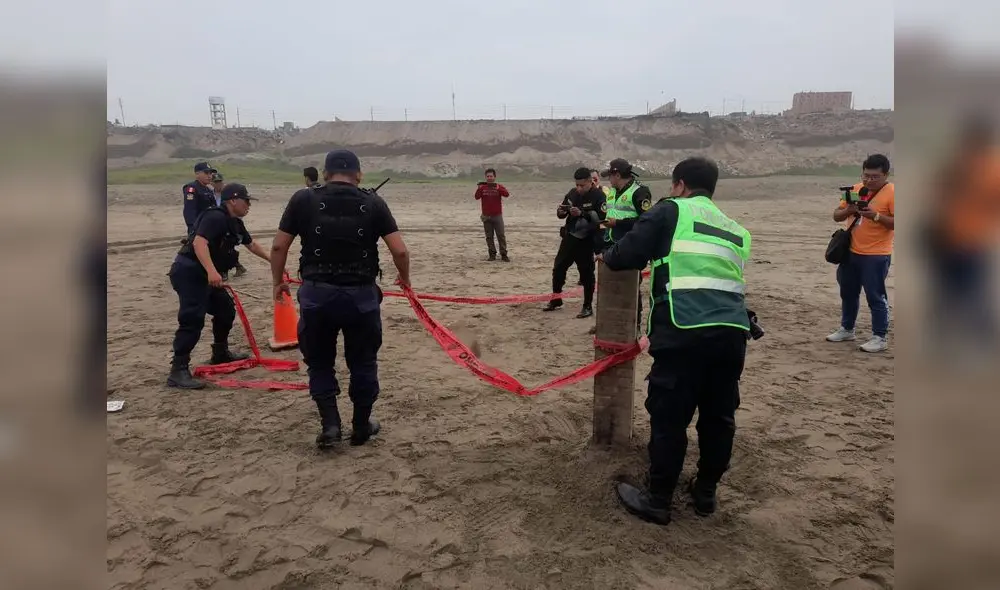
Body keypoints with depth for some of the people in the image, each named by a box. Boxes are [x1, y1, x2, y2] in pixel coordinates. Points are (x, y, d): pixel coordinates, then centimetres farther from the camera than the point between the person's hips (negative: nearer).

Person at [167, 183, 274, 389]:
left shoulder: (235, 223, 14)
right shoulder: (215, 217, -17)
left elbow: (251, 244, 30)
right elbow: (199, 242, -31)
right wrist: (212, 271, -42)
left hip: (204, 274, 11)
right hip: (189, 272, -11)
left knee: (226, 310, 19)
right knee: (193, 319, -17)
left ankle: (220, 353, 36)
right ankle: (178, 371, -16)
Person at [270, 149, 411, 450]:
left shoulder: (303, 199, 3)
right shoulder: (373, 203, 2)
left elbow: (279, 246, 2)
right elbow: (400, 250, -3)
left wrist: (278, 281, 17)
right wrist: (404, 278, 16)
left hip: (317, 292, 0)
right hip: (361, 294, 0)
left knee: (319, 362, 18)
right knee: (363, 362, 17)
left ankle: (329, 423, 9)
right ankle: (361, 425, 26)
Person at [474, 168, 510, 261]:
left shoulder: (499, 187, 0)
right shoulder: (482, 187, 4)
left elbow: (507, 194, -18)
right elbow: (477, 197, -11)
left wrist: (497, 188, -32)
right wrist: (479, 189, -28)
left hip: (497, 216, -2)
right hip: (486, 216, 2)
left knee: (501, 235, -3)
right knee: (489, 236, 5)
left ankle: (504, 254, 1)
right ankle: (492, 254, 12)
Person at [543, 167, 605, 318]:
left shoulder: (598, 196, -11)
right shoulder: (572, 193, 6)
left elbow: (600, 217, -23)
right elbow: (562, 215, 14)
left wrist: (582, 213, -32)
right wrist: (560, 211, -10)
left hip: (586, 241, -6)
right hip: (569, 237, 6)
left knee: (586, 273, 1)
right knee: (558, 268, 11)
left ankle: (588, 306, 13)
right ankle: (555, 300, 26)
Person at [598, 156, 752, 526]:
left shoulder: (671, 211, 8)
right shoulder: (735, 230, 26)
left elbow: (627, 255, 2)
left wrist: (607, 257, 25)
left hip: (687, 331, -6)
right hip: (733, 330, 7)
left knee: (669, 418, 5)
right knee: (719, 416, 19)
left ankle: (657, 501, 18)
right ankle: (706, 492, 34)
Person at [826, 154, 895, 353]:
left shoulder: (892, 193, -11)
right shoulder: (855, 189, 7)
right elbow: (836, 216, 8)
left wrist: (876, 216, -28)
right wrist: (848, 210, -12)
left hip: (876, 256, -6)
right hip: (851, 252, 7)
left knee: (875, 297, -1)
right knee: (848, 293, 17)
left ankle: (880, 338, 9)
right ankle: (846, 329, 32)